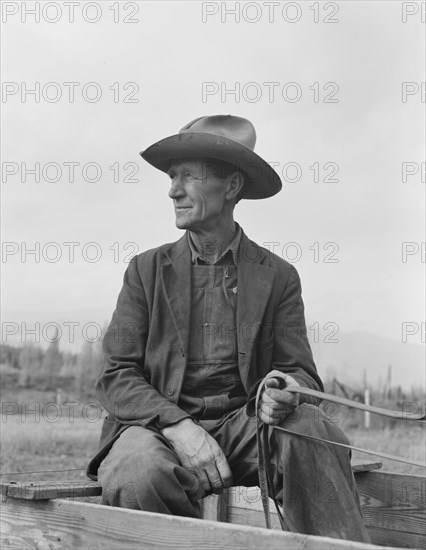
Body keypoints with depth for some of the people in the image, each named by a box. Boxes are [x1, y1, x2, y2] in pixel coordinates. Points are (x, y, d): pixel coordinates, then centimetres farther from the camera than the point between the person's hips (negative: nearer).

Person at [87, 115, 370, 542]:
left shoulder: (278, 277, 9)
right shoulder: (146, 270, 8)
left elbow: (301, 371, 5)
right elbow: (117, 376, 1)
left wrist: (289, 391, -22)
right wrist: (179, 426, -19)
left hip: (244, 424, 1)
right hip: (158, 423, -1)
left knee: (310, 429, -30)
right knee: (139, 475, -34)